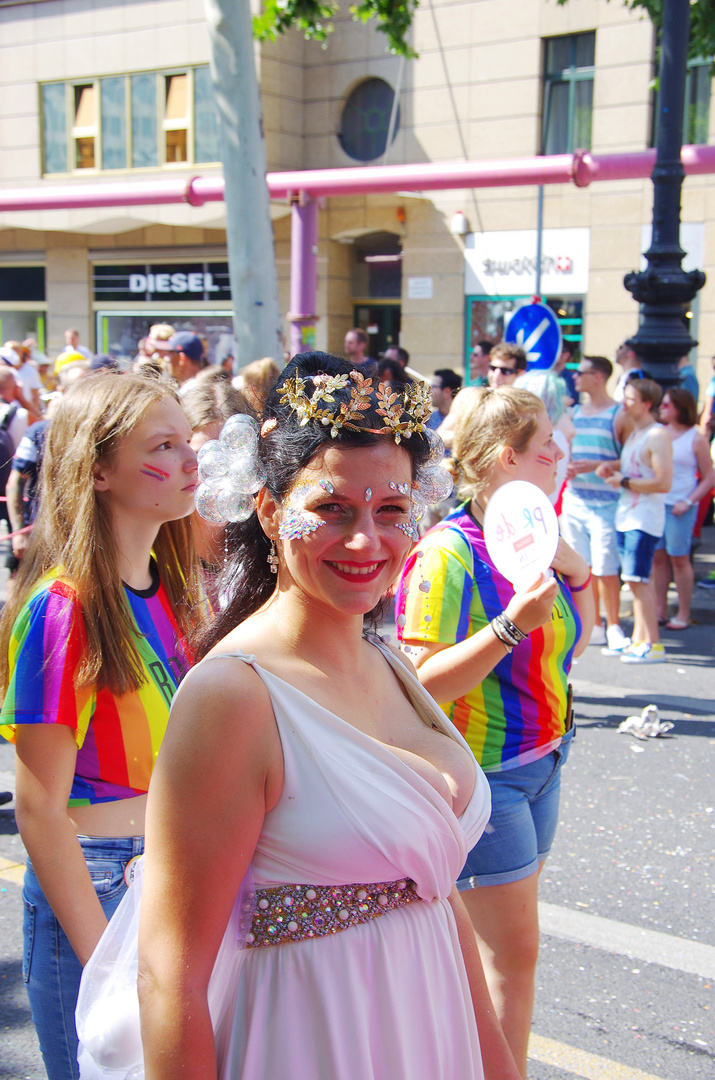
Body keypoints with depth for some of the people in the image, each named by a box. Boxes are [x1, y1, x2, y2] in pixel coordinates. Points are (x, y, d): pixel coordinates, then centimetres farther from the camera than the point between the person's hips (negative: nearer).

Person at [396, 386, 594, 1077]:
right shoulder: (448, 553, -19)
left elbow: (573, 644, 16)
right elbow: (422, 684, -23)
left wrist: (577, 575, -1)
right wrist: (512, 625, -30)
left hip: (540, 762, 8)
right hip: (479, 772, -8)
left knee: (502, 938, 16)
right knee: (513, 951, 0)